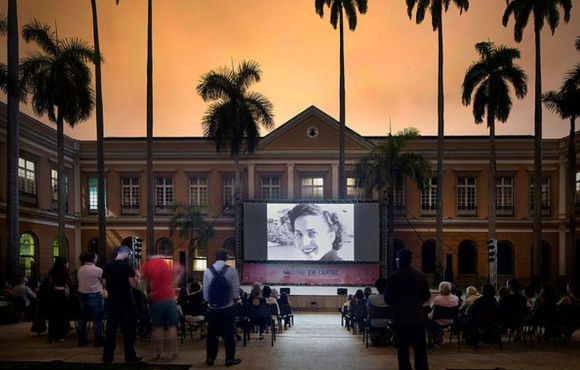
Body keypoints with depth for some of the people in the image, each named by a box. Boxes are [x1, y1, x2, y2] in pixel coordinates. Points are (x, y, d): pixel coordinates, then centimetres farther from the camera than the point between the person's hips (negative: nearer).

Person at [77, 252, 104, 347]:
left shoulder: (80, 270, 5)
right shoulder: (97, 270, -12)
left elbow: (80, 281, 9)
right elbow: (104, 281, -5)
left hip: (82, 295, 6)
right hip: (94, 295, -6)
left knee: (83, 318, 14)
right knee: (97, 319, 1)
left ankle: (81, 340, 21)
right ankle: (98, 341, 3)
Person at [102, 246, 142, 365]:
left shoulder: (108, 266, 4)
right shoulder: (127, 266, -12)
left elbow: (105, 284, 11)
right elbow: (134, 285, -16)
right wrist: (136, 277, 3)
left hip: (112, 302, 5)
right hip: (126, 302, -5)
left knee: (110, 330, 11)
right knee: (129, 331, 1)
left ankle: (107, 356, 15)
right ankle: (130, 357, 2)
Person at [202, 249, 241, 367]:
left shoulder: (208, 271, -4)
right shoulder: (231, 270, -8)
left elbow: (205, 290, 0)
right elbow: (236, 289, -6)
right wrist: (235, 299, 10)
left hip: (213, 307, 2)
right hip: (228, 307, -2)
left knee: (212, 333, 9)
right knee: (229, 334, 5)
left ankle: (210, 358, 15)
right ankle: (230, 358, 7)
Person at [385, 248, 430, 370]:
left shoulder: (392, 277, -8)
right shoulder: (420, 276, 1)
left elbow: (387, 298, -5)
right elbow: (426, 296, 5)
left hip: (401, 318, -2)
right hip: (418, 317, 2)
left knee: (402, 351, 3)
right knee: (420, 350, 7)